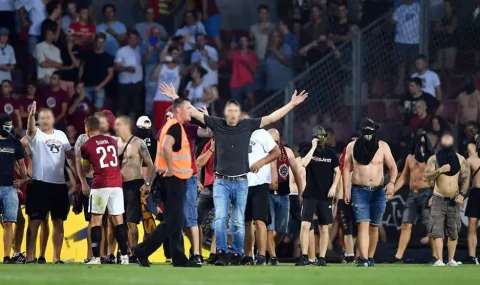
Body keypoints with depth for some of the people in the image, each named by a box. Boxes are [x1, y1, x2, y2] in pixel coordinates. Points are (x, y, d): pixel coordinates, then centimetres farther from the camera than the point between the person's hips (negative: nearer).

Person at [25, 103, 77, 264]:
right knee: (35, 221, -5)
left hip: (59, 185, 4)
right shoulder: (36, 135, -2)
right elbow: (30, 128, -26)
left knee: (58, 222, 7)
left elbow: (70, 157, 16)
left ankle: (56, 257, 14)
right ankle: (29, 256, -5)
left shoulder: (61, 135, 11)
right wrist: (31, 115, -47)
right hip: (40, 184, -4)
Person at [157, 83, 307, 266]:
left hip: (241, 182, 1)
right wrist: (176, 98, 0)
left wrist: (292, 104, 0)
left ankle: (237, 255, 10)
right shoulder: (217, 124, 1)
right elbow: (194, 113, 2)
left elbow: (271, 118, 3)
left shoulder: (247, 126, 1)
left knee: (239, 222, 4)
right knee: (220, 218, -12)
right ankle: (221, 254, -11)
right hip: (221, 182, -1)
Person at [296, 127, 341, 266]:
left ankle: (322, 258, 6)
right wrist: (313, 147, -13)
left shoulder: (330, 153, 7)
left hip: (325, 196, 1)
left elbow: (337, 172, 10)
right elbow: (304, 163, -17)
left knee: (324, 228, 2)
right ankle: (304, 257, -9)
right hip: (310, 195, -1)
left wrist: (334, 186, -6)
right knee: (305, 225, -12)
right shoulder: (308, 151, 4)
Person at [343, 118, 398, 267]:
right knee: (363, 224, -16)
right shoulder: (352, 147, 0)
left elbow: (392, 167, 3)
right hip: (359, 191, -2)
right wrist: (346, 190, -2)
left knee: (374, 227, 9)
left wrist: (391, 182, -15)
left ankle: (370, 258, 22)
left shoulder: (383, 146, 1)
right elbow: (346, 169, 5)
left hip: (378, 192, 2)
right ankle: (363, 260, -24)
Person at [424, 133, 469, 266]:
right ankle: (439, 260, -13)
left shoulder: (460, 159, 5)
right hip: (439, 199, -2)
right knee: (437, 230, -11)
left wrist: (462, 194, -5)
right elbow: (426, 176, -9)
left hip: (454, 200, 2)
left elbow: (466, 178, 5)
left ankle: (451, 259, 11)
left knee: (454, 231, 4)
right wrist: (440, 170, -22)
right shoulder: (434, 159, -1)